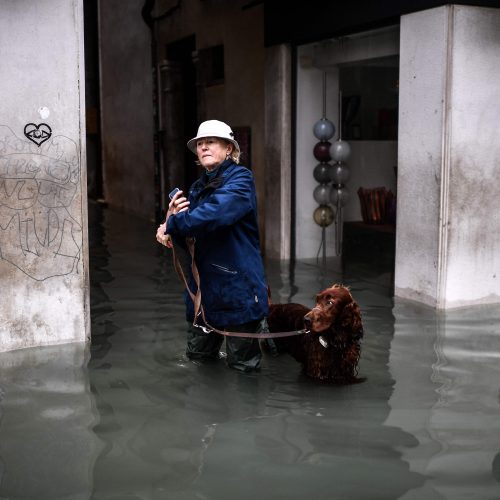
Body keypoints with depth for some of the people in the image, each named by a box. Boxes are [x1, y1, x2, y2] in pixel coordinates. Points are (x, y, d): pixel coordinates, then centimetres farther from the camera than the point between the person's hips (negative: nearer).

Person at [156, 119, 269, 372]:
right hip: (204, 284, 7)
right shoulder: (197, 188, 11)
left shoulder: (240, 179, -11)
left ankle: (261, 326, 32)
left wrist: (172, 225, -18)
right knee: (197, 356, 17)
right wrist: (174, 217, -11)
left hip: (237, 284, -7)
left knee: (241, 365, 6)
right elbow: (188, 241, 10)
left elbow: (214, 213, -30)